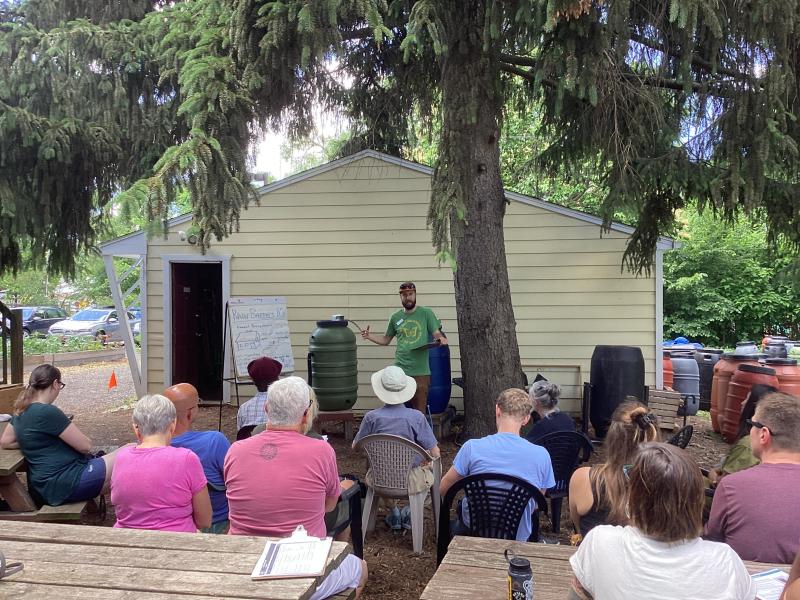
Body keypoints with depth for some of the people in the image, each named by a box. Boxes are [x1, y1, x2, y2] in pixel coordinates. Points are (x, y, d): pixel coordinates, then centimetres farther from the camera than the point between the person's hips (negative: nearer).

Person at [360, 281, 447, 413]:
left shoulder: (426, 313, 2)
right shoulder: (396, 317, 10)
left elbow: (437, 334, 0)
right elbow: (385, 340, 18)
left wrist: (441, 338, -22)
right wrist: (369, 336, 2)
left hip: (421, 371, -2)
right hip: (399, 369, 2)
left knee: (420, 409, 5)